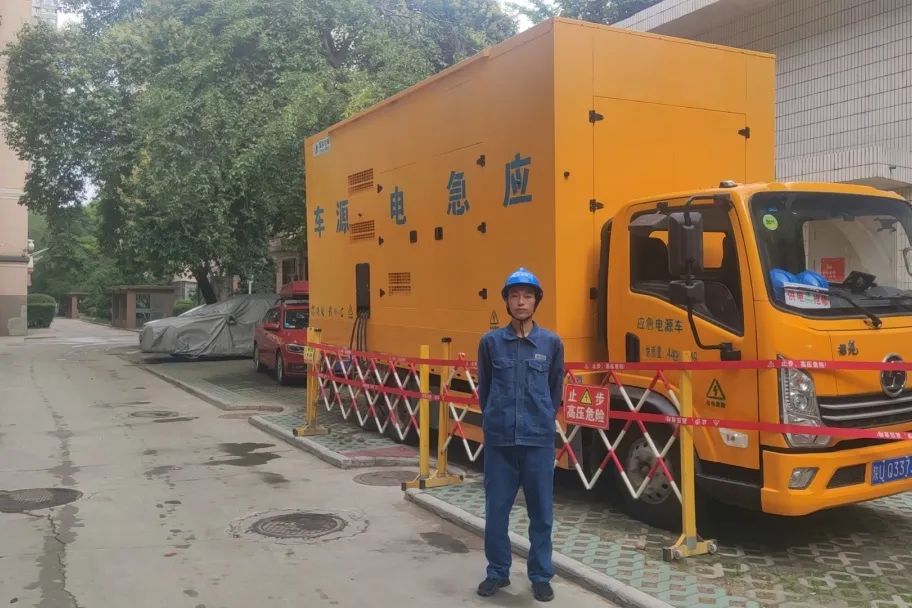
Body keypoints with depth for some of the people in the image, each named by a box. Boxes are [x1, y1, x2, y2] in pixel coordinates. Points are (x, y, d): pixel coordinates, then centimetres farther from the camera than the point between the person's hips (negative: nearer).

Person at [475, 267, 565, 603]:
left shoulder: (551, 343, 1)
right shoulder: (490, 341, 1)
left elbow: (556, 390, 12)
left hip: (538, 440, 0)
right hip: (498, 440, 0)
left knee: (540, 512, 8)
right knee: (496, 510, 8)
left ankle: (541, 576, 23)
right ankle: (497, 572, 25)